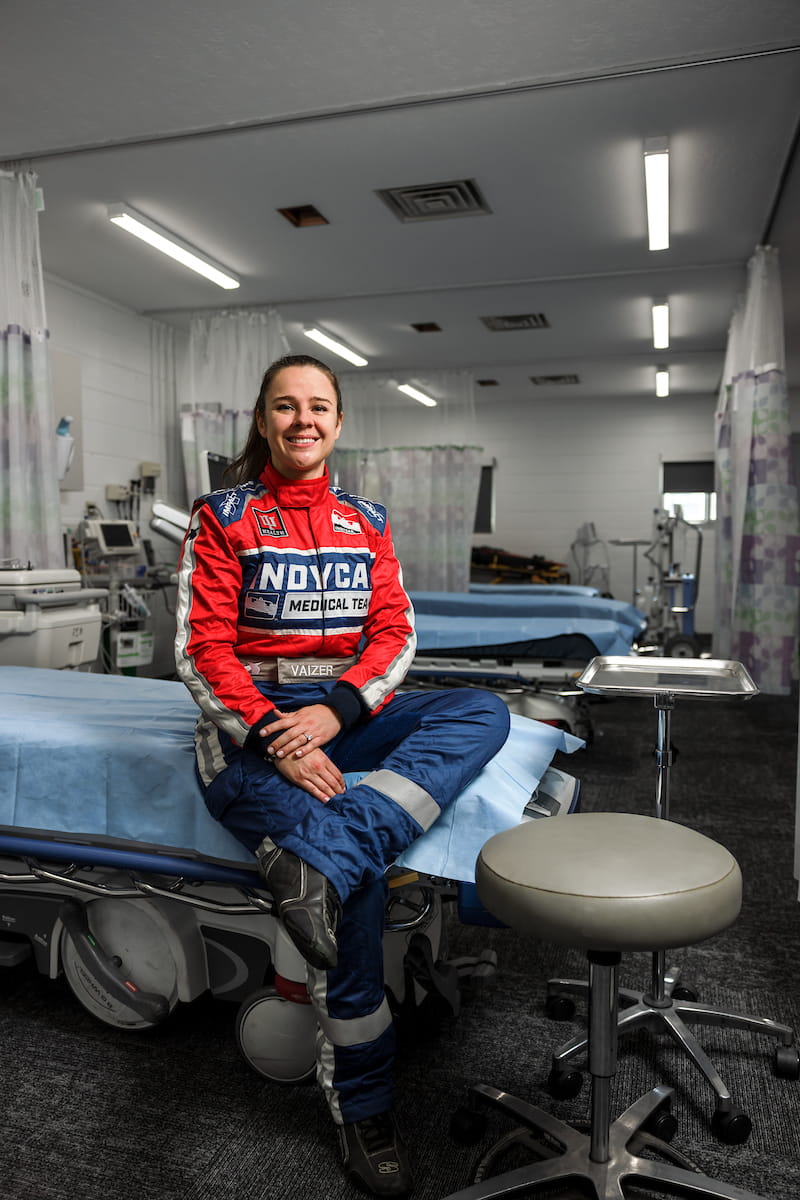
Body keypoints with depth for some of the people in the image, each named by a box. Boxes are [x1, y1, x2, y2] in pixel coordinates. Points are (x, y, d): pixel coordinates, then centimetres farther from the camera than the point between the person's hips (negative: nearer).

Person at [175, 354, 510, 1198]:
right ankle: (360, 1107, -6)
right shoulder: (225, 517, 2)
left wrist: (337, 711, -14)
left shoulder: (366, 520, 13)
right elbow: (201, 650, -5)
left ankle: (324, 860, -39)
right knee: (359, 880, -27)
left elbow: (395, 633, 6)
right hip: (252, 721, -4)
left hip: (350, 711, 5)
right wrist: (276, 737, -20)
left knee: (485, 711, -22)